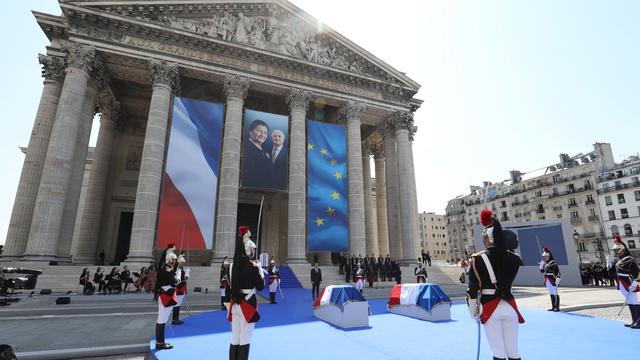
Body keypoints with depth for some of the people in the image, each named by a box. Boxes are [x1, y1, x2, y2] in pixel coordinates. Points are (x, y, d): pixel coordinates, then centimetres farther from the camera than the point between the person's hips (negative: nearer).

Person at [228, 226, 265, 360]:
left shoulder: (233, 265, 2)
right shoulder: (252, 266, -16)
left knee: (234, 339, 16)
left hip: (235, 303, 6)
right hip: (248, 304, -6)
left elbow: (232, 285, 11)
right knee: (245, 340, 5)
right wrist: (260, 272, 2)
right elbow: (260, 287, -9)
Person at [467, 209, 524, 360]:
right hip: (510, 306, 4)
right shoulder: (513, 258, -3)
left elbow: (473, 289, -6)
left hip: (490, 309, -3)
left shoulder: (478, 259, -9)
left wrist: (473, 312, 6)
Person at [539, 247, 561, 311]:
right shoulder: (544, 263, 12)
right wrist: (542, 265, 4)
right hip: (547, 280, 8)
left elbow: (557, 271, -16)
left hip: (553, 280, -8)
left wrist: (557, 279, -21)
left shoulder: (553, 262, -12)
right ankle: (553, 307, 19)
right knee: (551, 294, 13)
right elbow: (542, 271, 15)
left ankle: (557, 307, 2)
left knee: (555, 294, -3)